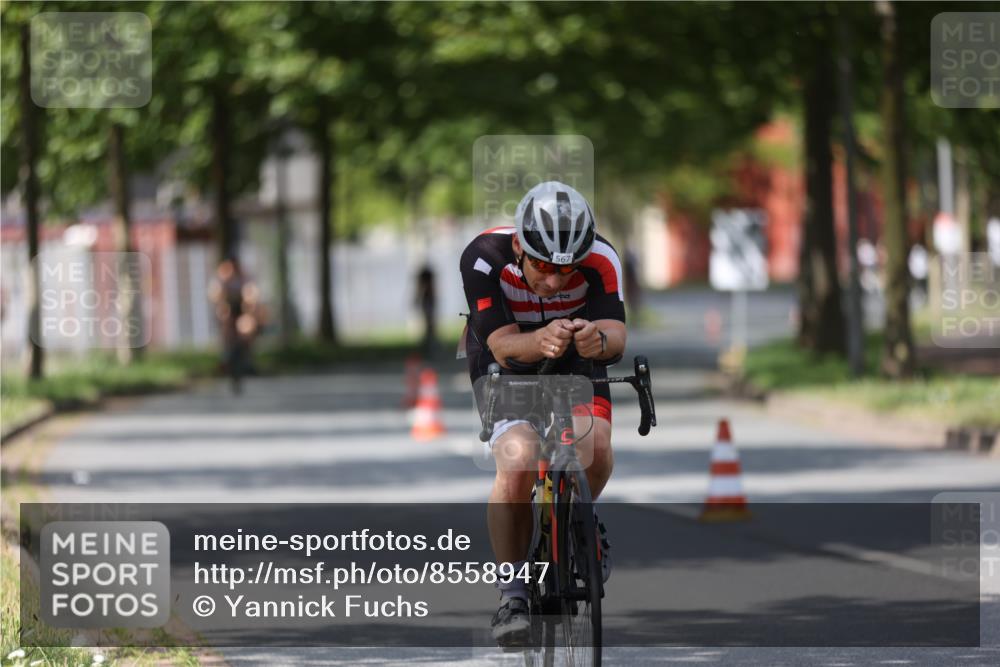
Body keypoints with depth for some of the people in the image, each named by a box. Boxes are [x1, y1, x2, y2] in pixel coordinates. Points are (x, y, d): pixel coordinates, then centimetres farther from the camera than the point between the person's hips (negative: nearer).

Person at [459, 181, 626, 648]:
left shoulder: (600, 260, -28)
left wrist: (599, 340, -63)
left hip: (576, 365, 2)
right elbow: (503, 346, -35)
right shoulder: (484, 258, -31)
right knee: (518, 463, -27)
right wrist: (540, 341, -58)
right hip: (506, 367, -1)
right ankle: (512, 592, -11)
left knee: (597, 451, -25)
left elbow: (616, 335, -38)